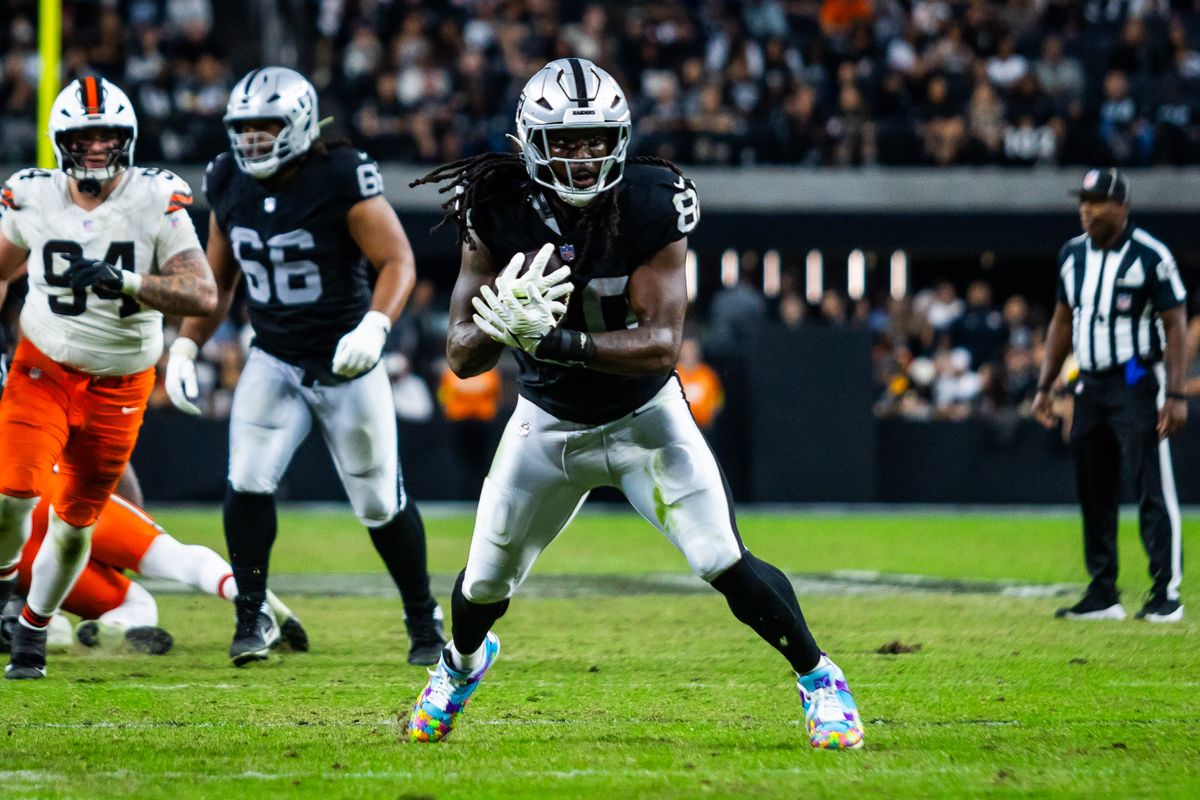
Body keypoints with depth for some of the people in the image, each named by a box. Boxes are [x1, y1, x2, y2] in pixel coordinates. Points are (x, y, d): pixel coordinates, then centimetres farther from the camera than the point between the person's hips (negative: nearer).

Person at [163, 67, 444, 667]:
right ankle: (252, 616, 0)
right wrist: (185, 347, 3)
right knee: (248, 484, -15)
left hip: (346, 363, -3)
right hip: (273, 362, 4)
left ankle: (423, 617, 24)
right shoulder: (229, 187, 0)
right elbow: (216, 280, 12)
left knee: (380, 500, 5)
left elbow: (397, 261, -18)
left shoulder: (340, 181, -17)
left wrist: (374, 325, -34)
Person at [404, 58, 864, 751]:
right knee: (484, 583, 10)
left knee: (727, 566, -15)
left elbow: (661, 346, -30)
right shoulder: (496, 214, -19)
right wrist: (505, 321, -40)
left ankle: (819, 678, 8)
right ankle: (463, 663, 46)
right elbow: (463, 356, -18)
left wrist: (553, 338, -41)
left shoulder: (651, 208, -24)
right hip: (548, 423, 2)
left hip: (644, 416, -2)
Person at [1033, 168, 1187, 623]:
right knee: (1093, 493, 8)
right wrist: (1045, 387, 14)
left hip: (1137, 385, -7)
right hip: (1090, 388, 7)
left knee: (1153, 489, -9)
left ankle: (1167, 593, -7)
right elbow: (1063, 322, 18)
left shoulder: (1150, 256, -10)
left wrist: (1175, 395, -17)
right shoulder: (1073, 254, 10)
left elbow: (1175, 325, -11)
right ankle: (1102, 595, 14)